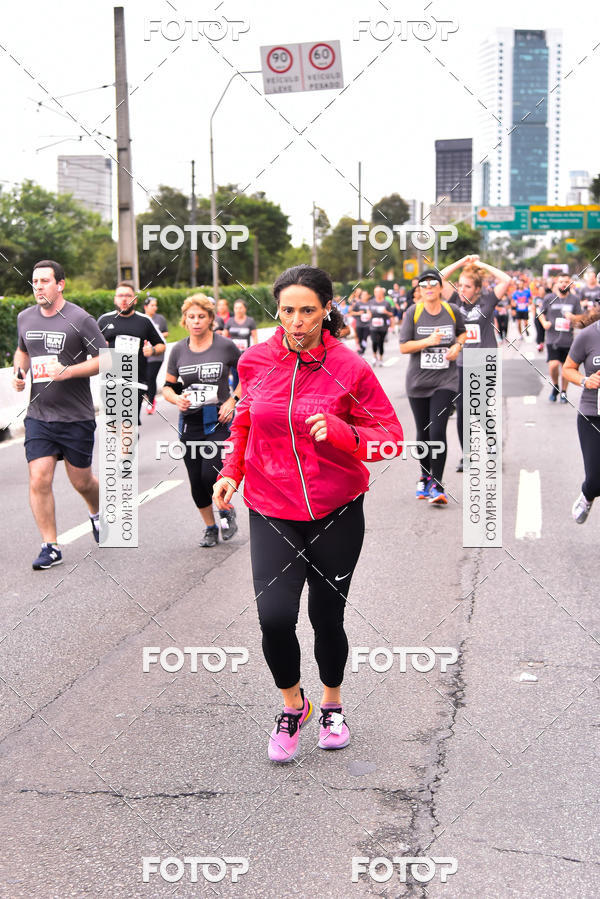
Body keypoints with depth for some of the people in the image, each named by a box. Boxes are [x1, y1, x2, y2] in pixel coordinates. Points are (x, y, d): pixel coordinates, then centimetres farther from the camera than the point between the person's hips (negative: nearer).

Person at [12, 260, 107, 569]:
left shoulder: (80, 320, -9)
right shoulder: (25, 318, 8)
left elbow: (104, 360, -10)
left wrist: (67, 372, -21)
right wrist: (19, 373, 6)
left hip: (76, 416, -3)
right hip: (38, 415, 4)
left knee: (81, 481, 8)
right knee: (39, 480, -8)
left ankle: (96, 513, 43)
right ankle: (50, 547, 2)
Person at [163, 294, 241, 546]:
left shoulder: (225, 346, -5)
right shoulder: (179, 350, 3)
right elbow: (167, 386, 10)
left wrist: (233, 400, -6)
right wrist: (176, 398, -12)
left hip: (219, 421, -3)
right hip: (189, 423, 4)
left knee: (210, 474, -15)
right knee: (196, 482, 7)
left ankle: (227, 510, 15)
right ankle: (210, 528, 26)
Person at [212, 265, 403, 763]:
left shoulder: (349, 367, -9)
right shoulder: (254, 361, 0)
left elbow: (390, 435, -6)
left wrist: (339, 432, -23)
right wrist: (232, 471, 5)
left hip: (337, 514, -1)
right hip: (272, 511, 1)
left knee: (327, 617, 9)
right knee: (275, 617, -13)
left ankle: (332, 704, 38)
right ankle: (292, 704, 17)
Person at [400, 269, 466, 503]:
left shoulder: (452, 310, 2)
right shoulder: (413, 312, -3)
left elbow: (462, 332, 21)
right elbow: (403, 346, -6)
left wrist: (457, 346, 1)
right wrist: (428, 341, -19)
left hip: (445, 380, -1)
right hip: (418, 380, 1)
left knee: (437, 431, -13)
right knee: (423, 432, 10)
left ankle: (437, 486, -8)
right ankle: (425, 477, 31)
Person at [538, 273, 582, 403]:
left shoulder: (574, 299, 5)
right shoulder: (549, 298, 3)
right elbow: (541, 313, 14)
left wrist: (572, 317, -15)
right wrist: (544, 323, -6)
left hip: (568, 339, 1)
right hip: (552, 338, -1)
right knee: (553, 365, -16)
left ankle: (563, 392, 26)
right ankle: (555, 386, 12)